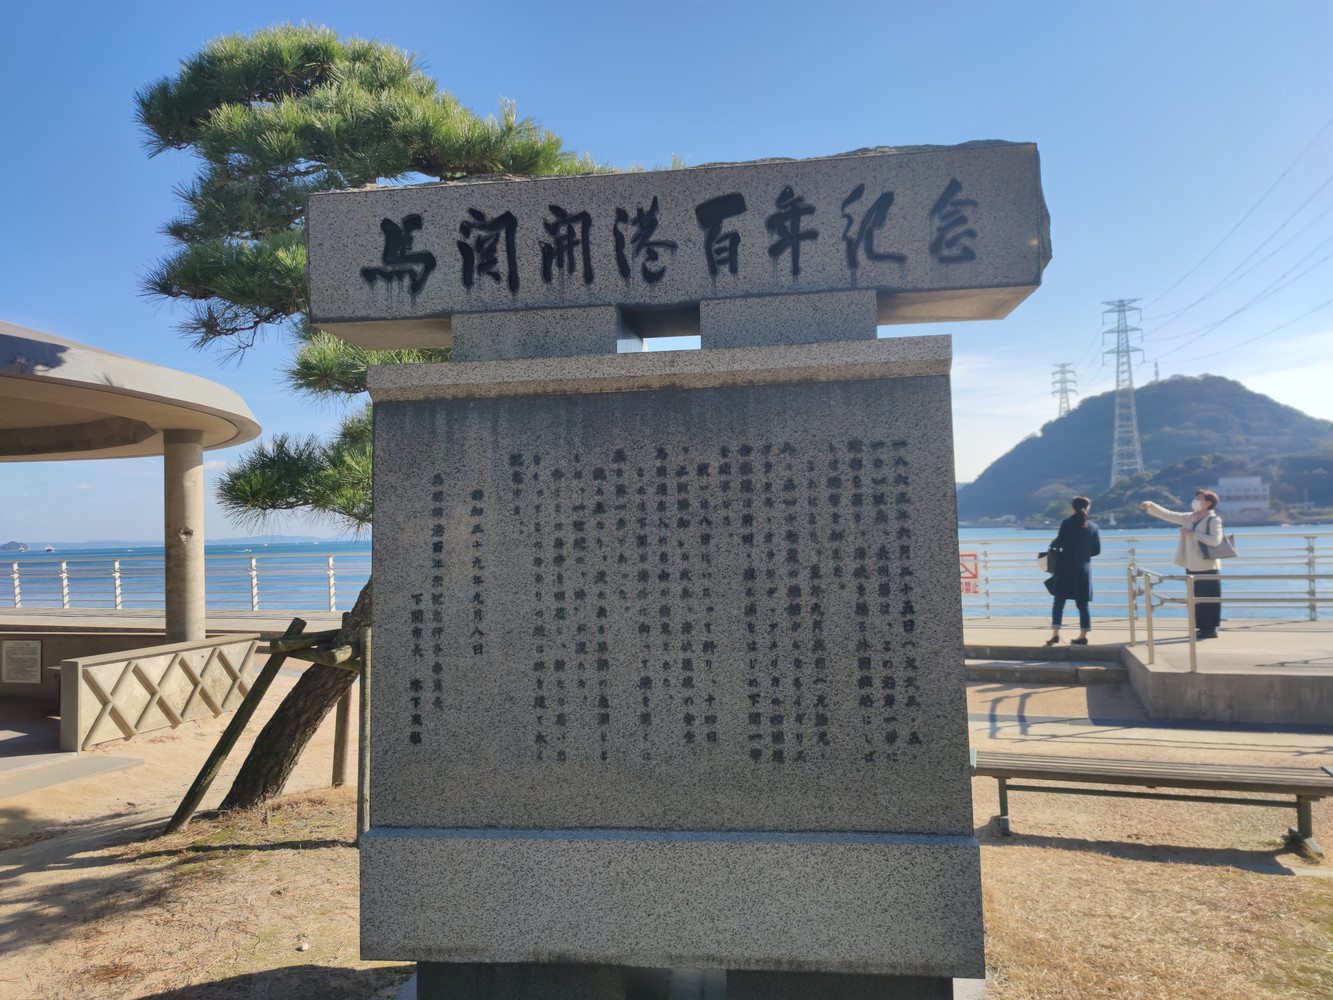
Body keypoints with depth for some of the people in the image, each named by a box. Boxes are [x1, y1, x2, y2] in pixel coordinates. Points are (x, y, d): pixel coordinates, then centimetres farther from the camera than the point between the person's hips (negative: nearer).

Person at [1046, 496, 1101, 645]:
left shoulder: (1067, 523, -8)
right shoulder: (1093, 527, 4)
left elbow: (1058, 543, -11)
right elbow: (1097, 550, 8)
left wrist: (1053, 544, 11)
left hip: (1066, 568, -3)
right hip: (1084, 569, 3)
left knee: (1059, 601, 3)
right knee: (1082, 604, 8)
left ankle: (1055, 633, -5)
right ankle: (1083, 636, 10)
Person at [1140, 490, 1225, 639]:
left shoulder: (1213, 519, -7)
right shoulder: (1190, 518, 14)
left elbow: (1215, 540, -21)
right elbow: (1167, 515, 16)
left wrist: (1193, 533, -18)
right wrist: (1151, 506, 4)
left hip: (1207, 567, -8)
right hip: (1192, 566, 8)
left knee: (1209, 598, -3)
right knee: (1197, 599, 11)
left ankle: (1211, 629, 2)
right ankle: (1202, 628, 19)